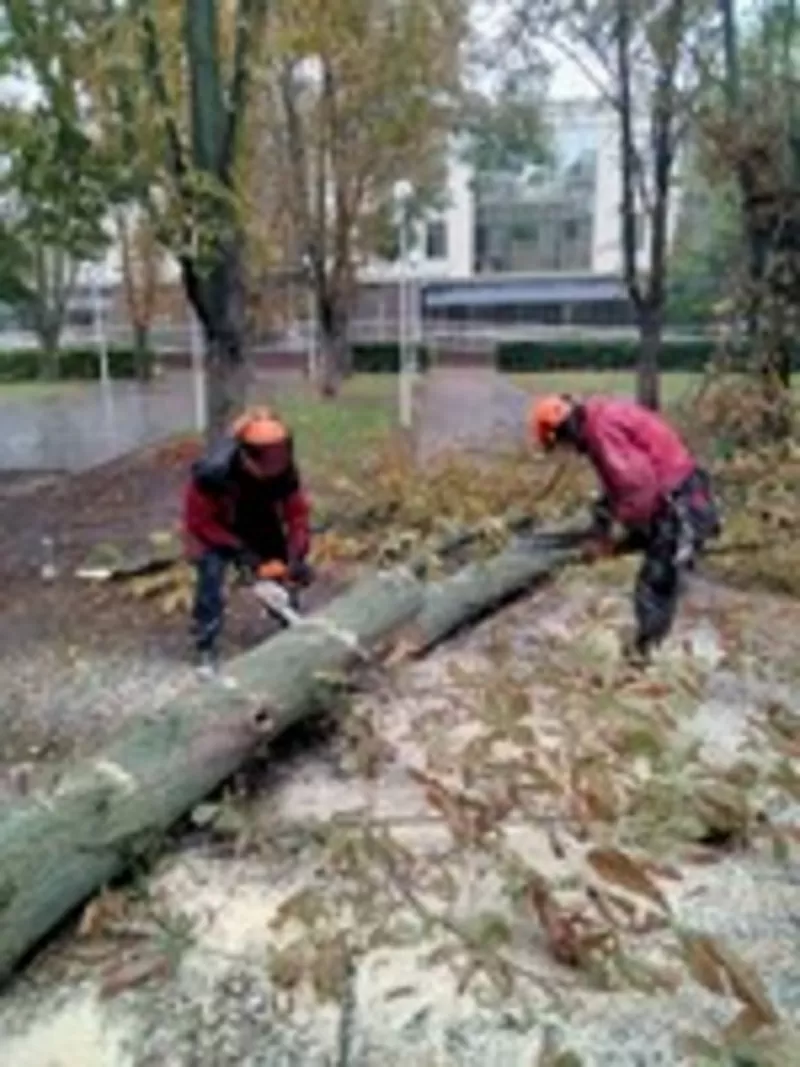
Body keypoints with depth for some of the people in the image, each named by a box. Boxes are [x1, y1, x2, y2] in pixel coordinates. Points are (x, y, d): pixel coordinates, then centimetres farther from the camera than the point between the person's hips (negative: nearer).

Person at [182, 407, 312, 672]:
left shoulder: (284, 468, -28)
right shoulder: (214, 470, -40)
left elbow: (297, 513, -18)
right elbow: (198, 520, -26)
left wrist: (297, 556, -31)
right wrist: (238, 548, -30)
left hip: (260, 525, 4)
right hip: (214, 530, -4)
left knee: (286, 573, 4)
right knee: (211, 578, -22)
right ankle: (206, 651, -13)